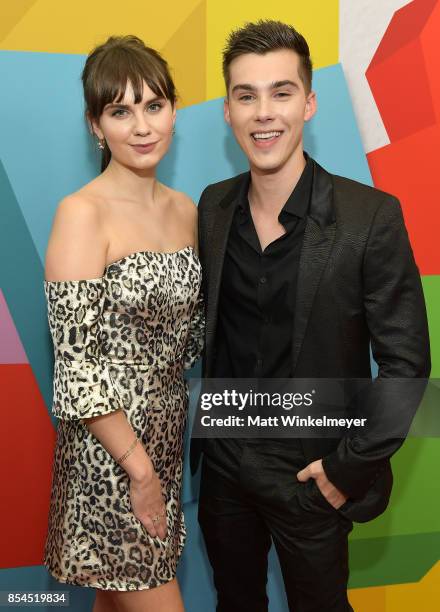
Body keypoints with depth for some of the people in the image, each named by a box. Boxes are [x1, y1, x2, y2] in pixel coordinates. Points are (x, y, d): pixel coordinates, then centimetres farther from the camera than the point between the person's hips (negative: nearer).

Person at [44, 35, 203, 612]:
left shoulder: (185, 209, 5)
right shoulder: (82, 213, -16)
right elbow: (77, 366, -18)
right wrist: (139, 467, -14)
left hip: (166, 436, 6)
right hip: (108, 454, -6)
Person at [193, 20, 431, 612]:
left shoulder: (372, 216, -18)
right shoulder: (213, 206, -4)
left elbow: (405, 362, -14)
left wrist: (349, 467, -14)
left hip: (311, 475, -4)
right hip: (223, 463, 4)